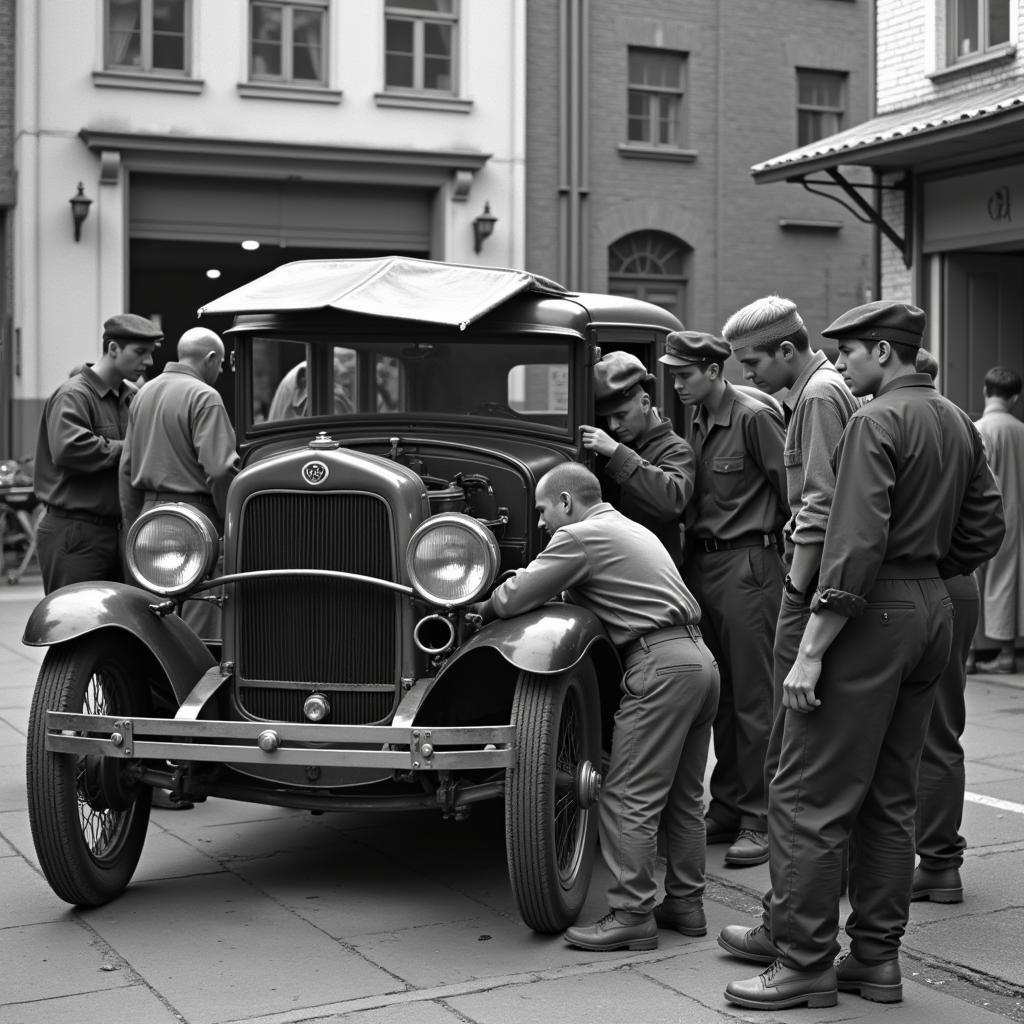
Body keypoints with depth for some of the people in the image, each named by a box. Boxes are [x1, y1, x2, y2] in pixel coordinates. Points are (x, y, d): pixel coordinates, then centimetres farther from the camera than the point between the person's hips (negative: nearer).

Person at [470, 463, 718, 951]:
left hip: (660, 664, -10)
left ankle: (631, 915, -3)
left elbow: (513, 598, -9)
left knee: (629, 799, -5)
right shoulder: (630, 529, 24)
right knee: (683, 797, 16)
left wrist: (484, 609, 12)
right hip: (699, 656, 10)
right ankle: (685, 902, 23)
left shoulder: (579, 536, -6)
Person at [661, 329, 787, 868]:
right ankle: (727, 807, 22)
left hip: (747, 565, -7)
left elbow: (793, 490, -9)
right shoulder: (694, 423, 12)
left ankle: (760, 820, 3)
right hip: (700, 563, 8)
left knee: (753, 697, -3)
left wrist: (777, 539, -2)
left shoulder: (754, 418, -11)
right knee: (718, 694, 13)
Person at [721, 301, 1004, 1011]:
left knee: (809, 795, -3)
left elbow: (855, 545, -21)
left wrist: (811, 650, -20)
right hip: (934, 610, 9)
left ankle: (805, 963, 2)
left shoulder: (877, 421, -13)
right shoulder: (958, 423, 14)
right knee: (891, 797, 14)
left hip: (874, 612, -9)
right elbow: (985, 530, 16)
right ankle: (877, 958, 20)